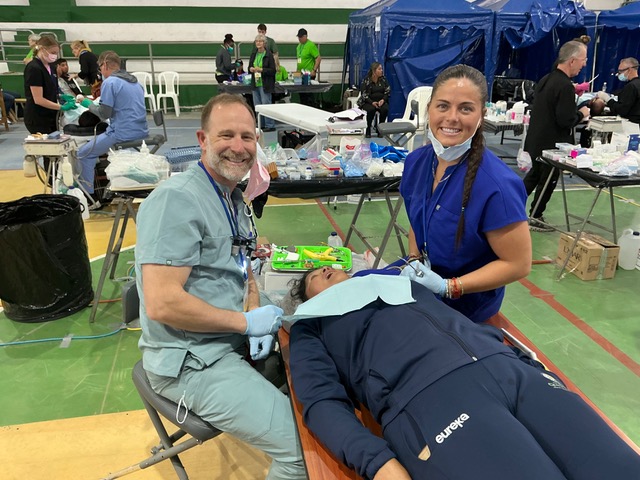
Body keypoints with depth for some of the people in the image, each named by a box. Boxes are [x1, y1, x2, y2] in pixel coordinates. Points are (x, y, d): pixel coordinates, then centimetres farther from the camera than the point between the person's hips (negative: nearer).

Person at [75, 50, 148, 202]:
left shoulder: (110, 82, -10)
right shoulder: (135, 81, 15)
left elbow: (104, 114, -11)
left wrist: (89, 104, 7)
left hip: (123, 134, -8)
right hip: (141, 132, 8)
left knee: (84, 154, 8)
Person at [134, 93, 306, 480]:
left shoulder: (233, 198, 10)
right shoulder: (177, 199, -19)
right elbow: (161, 304, -26)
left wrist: (258, 313, -3)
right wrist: (247, 321, -18)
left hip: (232, 339, 9)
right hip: (191, 359, -9)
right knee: (304, 446, -13)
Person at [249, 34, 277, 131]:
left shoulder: (269, 55, -8)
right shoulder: (253, 54, 10)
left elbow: (273, 70, -11)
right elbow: (250, 66, 19)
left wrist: (261, 70, -19)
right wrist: (251, 69, -4)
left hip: (265, 84, -7)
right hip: (255, 83, 7)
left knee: (266, 104, -6)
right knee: (257, 106, 10)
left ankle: (270, 125, 3)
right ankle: (260, 124, 21)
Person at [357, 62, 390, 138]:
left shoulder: (383, 79, 4)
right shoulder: (366, 80, -6)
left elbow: (388, 91, 6)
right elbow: (364, 95, -9)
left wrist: (383, 100, -13)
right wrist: (372, 102, -23)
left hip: (381, 101, 3)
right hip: (368, 102, -3)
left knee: (385, 109, -28)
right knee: (371, 109, -34)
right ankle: (368, 130, -15)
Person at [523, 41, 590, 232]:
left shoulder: (546, 79, 5)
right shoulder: (565, 86, -23)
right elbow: (566, 121, -25)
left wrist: (573, 103, 12)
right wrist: (581, 114, -7)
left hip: (537, 139, 8)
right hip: (552, 143, -8)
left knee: (534, 175, 23)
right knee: (548, 180, 7)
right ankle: (535, 218, 17)